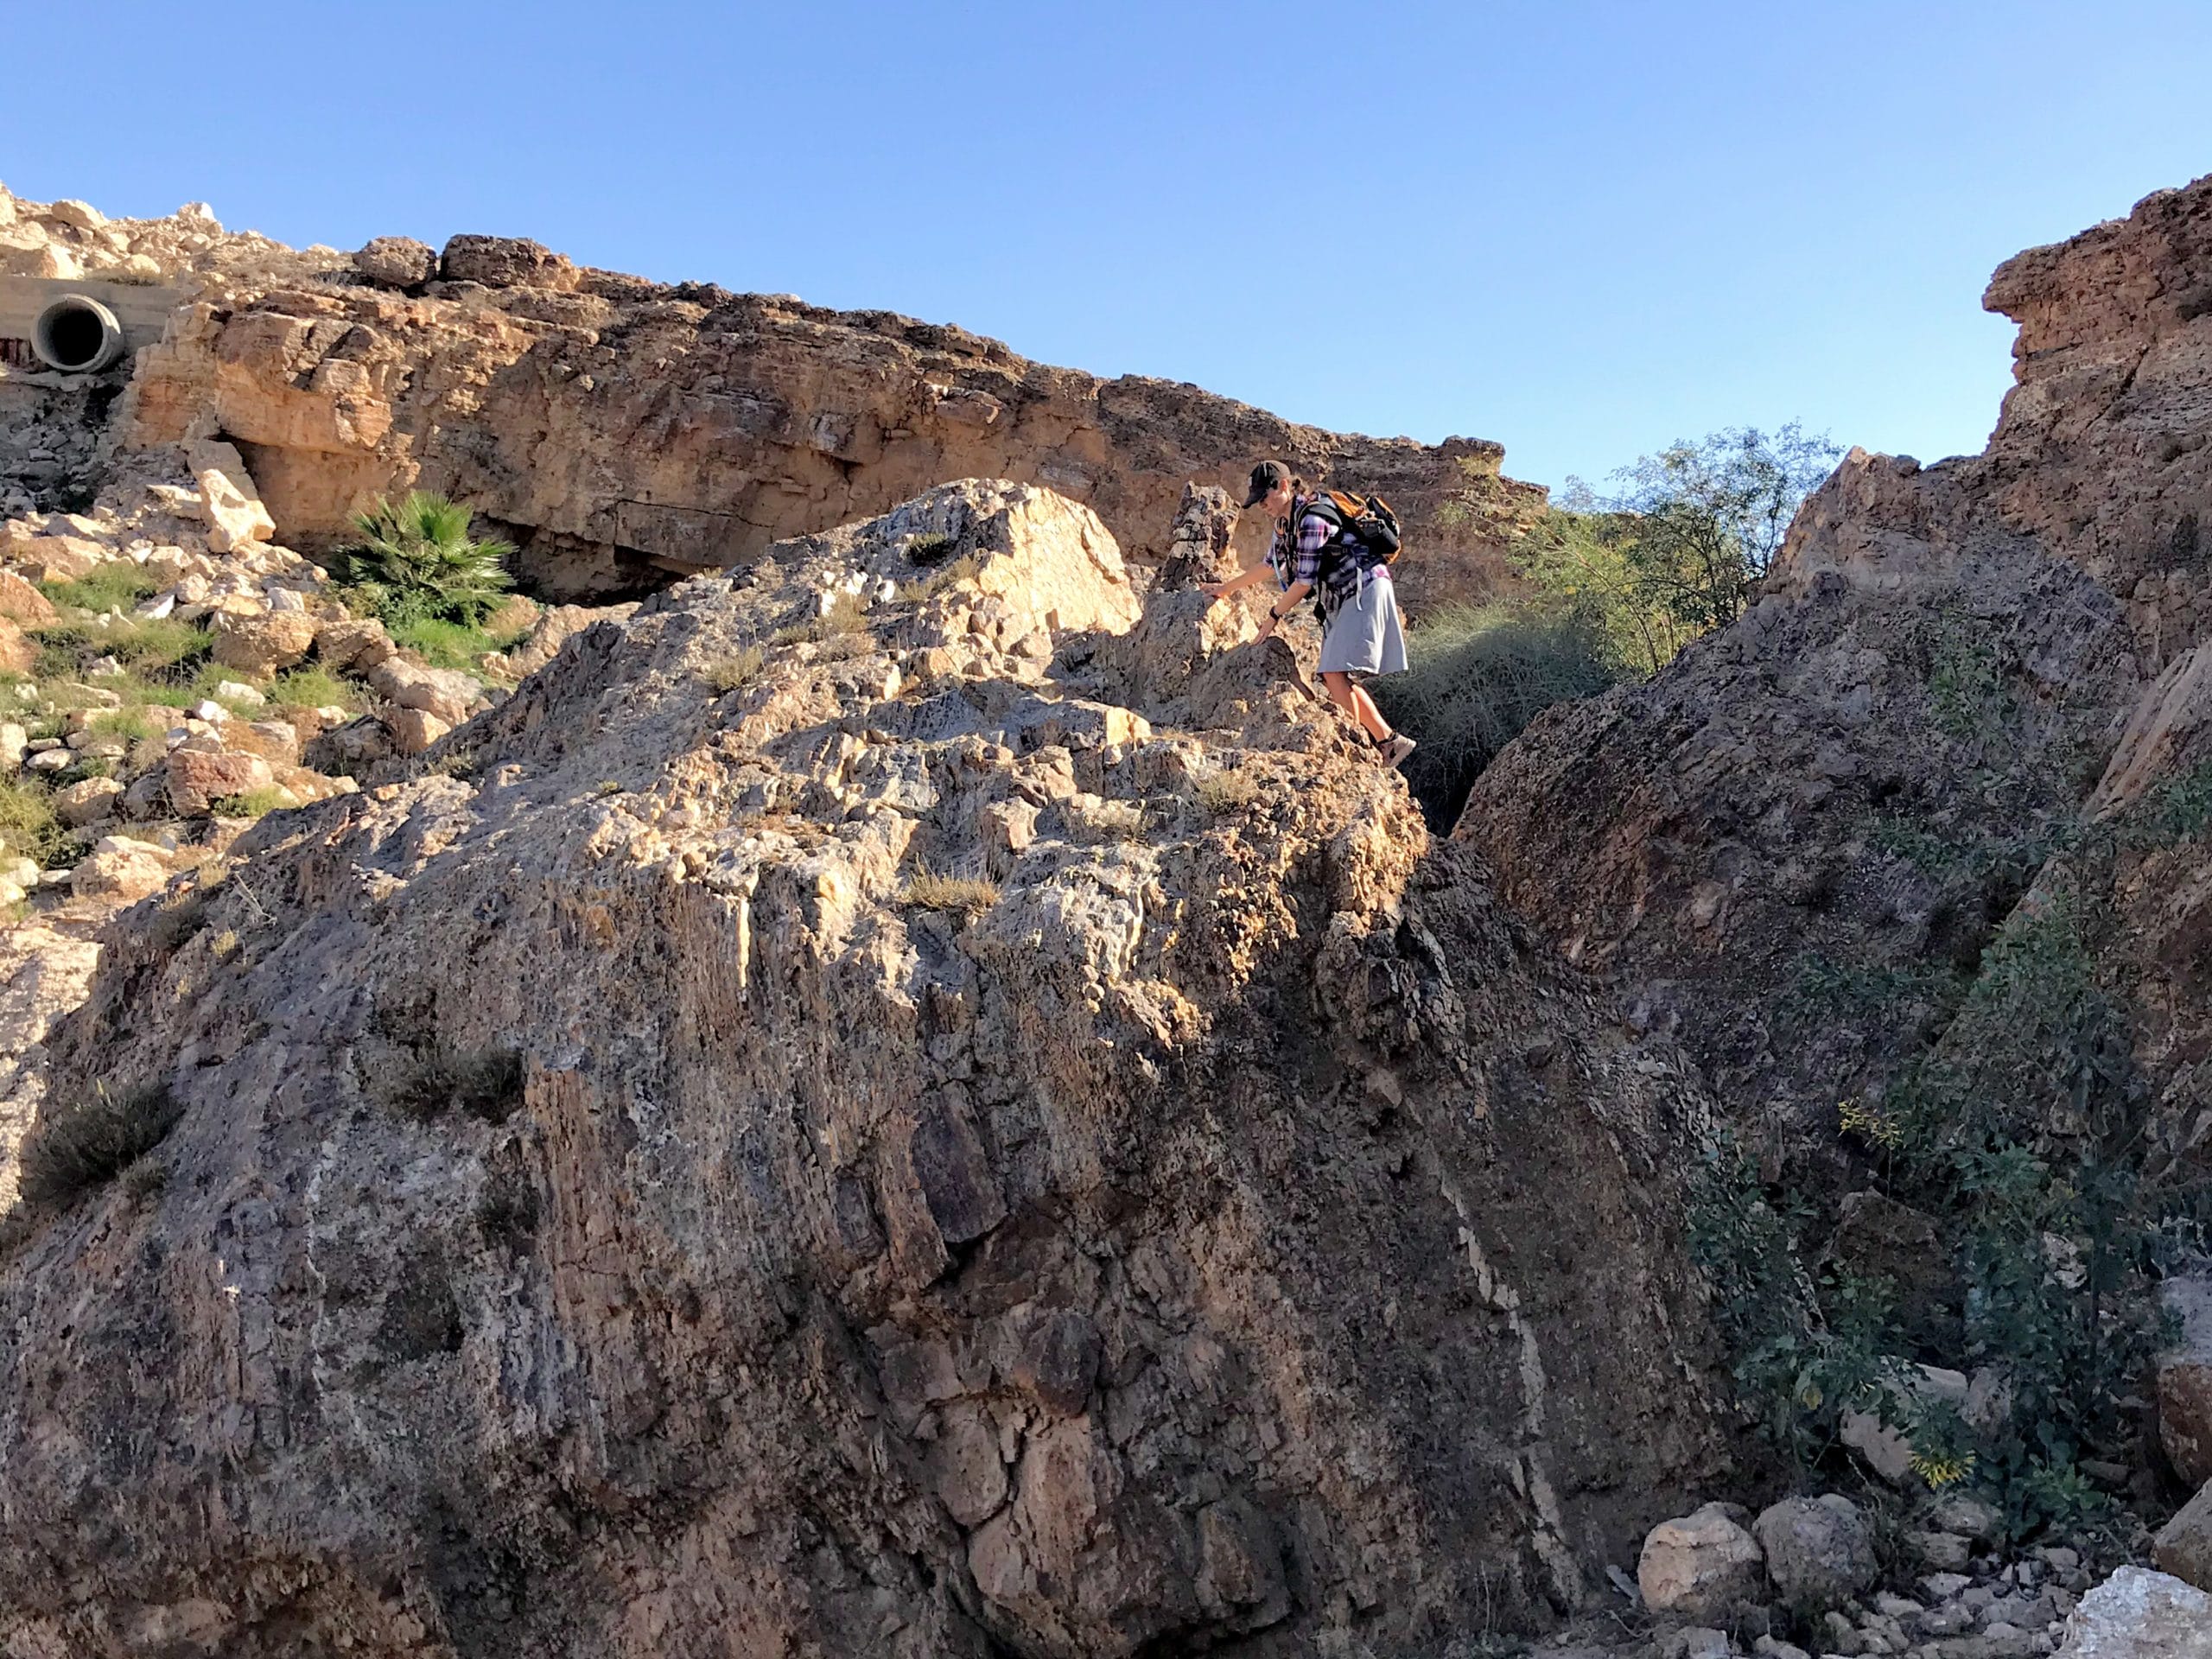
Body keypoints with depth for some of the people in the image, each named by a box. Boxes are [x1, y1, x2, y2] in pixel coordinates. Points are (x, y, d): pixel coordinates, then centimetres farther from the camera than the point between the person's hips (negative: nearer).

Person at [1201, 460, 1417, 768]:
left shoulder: (1311, 518, -19)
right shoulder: (1286, 521, 11)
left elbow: (1305, 580, -18)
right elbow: (1271, 562, 26)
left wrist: (1274, 615, -6)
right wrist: (1226, 588, 31)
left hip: (1365, 590, -10)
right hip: (1342, 598, 10)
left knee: (1335, 672, -18)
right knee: (1337, 678, 6)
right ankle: (1389, 742, 11)